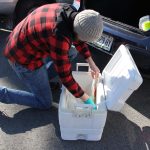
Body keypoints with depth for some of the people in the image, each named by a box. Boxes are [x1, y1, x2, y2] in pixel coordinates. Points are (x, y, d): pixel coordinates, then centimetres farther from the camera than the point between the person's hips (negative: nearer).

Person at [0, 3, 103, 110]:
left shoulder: (69, 11, -10)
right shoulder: (60, 38, -36)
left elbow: (77, 38, 7)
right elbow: (65, 77, -28)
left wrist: (92, 64, 7)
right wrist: (87, 100, -16)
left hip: (23, 45, 8)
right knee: (45, 103, 7)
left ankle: (42, 79, 25)